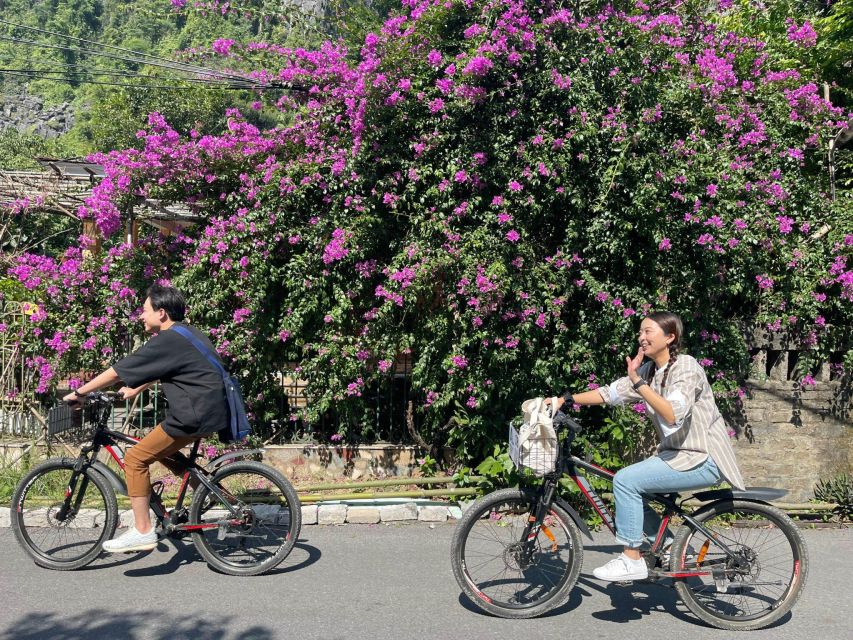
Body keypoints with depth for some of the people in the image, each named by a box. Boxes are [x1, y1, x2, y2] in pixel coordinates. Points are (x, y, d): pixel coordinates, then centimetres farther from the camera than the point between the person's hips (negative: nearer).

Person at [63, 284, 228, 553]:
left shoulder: (167, 341, -13)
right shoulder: (188, 334, 16)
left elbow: (117, 372, -8)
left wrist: (78, 393, 1)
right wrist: (135, 389, 36)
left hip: (194, 415, -10)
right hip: (211, 410, 10)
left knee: (135, 459, -3)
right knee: (161, 449, 25)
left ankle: (142, 532, 0)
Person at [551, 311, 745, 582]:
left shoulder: (685, 367, -17)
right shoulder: (649, 370, 8)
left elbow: (673, 414, -31)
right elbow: (611, 392, 4)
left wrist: (638, 382, -34)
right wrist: (566, 400, -3)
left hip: (703, 458, -9)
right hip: (677, 452, 9)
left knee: (625, 480, -18)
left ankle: (632, 561, -7)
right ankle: (666, 546, 17)